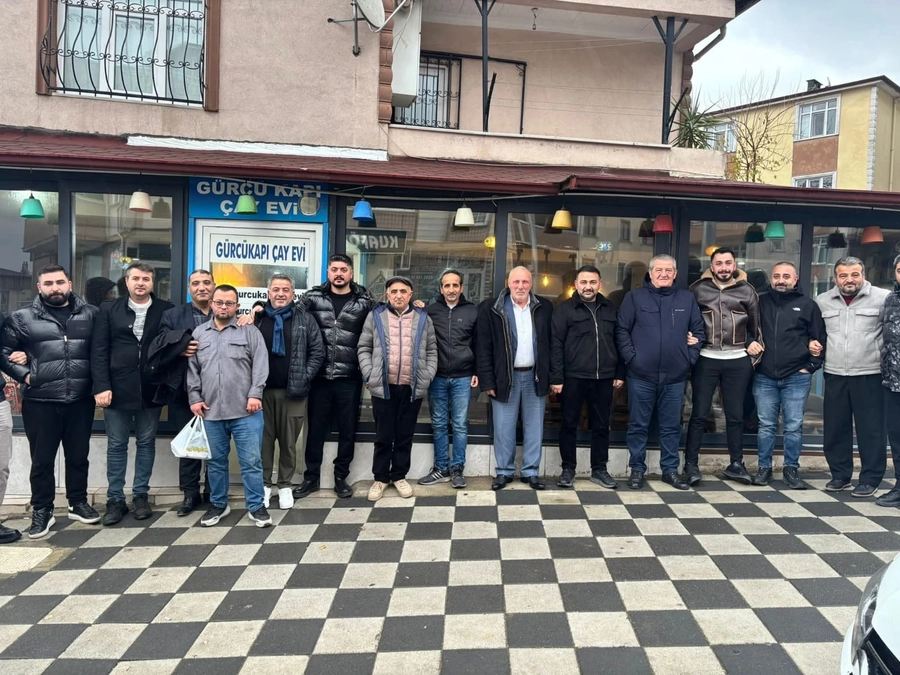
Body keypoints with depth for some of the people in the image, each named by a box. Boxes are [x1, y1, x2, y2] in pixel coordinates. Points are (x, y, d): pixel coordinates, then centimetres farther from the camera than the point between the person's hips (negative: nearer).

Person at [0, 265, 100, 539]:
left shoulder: (91, 314, 5)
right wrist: (24, 374, -5)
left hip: (81, 400, 1)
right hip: (40, 401, -1)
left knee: (78, 456, 13)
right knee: (42, 459, 8)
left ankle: (78, 503, 29)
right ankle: (42, 511, 22)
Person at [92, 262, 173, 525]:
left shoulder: (165, 310, 3)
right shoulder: (109, 309, 5)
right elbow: (99, 351, 0)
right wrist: (101, 386, -9)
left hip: (151, 389, 0)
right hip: (117, 388, 0)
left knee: (146, 443, 9)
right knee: (116, 445, 7)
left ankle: (141, 496, 21)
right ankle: (115, 499, 18)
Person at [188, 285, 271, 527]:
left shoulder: (250, 331, 3)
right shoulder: (199, 333, 12)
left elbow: (260, 364, -4)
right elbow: (192, 369, 12)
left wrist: (255, 394, -12)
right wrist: (194, 397, 4)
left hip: (245, 411, -3)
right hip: (210, 411, 3)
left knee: (251, 461, 0)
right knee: (215, 461, 14)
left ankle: (256, 506, 12)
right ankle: (218, 504, 29)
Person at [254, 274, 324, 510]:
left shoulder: (305, 319, 2)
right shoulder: (257, 317, 6)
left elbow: (318, 351, 0)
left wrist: (305, 376, -7)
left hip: (293, 391, -1)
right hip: (263, 390, 1)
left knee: (289, 441, 7)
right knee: (264, 439, 8)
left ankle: (285, 486, 19)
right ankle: (264, 484, 21)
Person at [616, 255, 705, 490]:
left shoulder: (687, 298, 9)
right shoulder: (635, 297, 0)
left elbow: (699, 330, 12)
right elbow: (622, 330, -2)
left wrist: (690, 357, 1)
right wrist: (631, 357, -10)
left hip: (675, 376, 2)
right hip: (641, 375, -2)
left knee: (672, 426, 12)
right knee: (638, 425, 7)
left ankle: (670, 469, 25)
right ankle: (637, 469, 19)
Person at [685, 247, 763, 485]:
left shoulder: (746, 291, 6)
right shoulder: (698, 289, 1)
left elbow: (756, 324, 15)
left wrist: (753, 344, 4)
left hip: (738, 361, 2)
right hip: (706, 359, -2)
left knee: (735, 415, 10)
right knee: (699, 414, 2)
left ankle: (736, 464, 22)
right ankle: (691, 464, 11)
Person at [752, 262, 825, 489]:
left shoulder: (807, 305, 3)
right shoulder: (761, 302, 7)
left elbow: (819, 339, 4)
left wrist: (811, 366, -2)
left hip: (796, 378, -1)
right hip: (764, 377, 1)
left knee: (794, 427, 4)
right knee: (766, 426, 6)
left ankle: (791, 469, 16)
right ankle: (764, 468, 16)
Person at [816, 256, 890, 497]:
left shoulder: (883, 298, -4)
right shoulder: (822, 301, 8)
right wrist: (812, 344, 4)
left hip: (869, 375, -4)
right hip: (834, 375, 4)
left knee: (871, 429, 3)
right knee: (835, 428, 10)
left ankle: (870, 479, 14)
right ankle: (840, 475, 24)